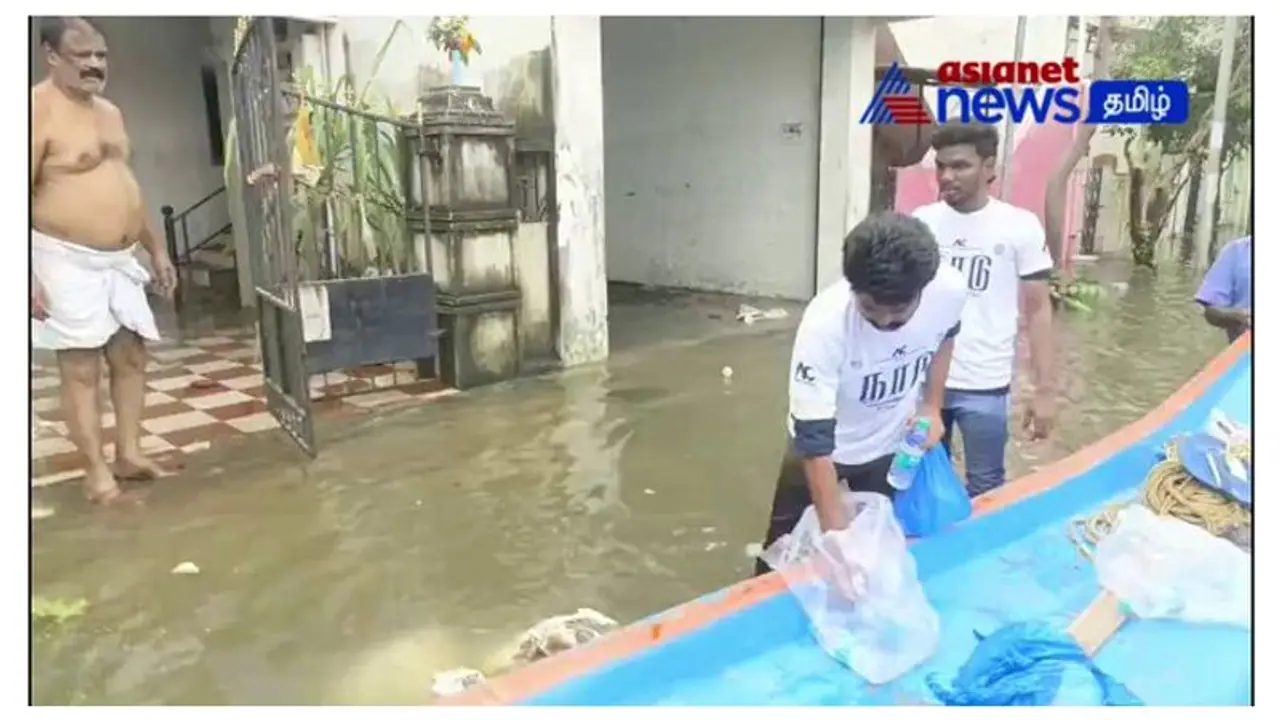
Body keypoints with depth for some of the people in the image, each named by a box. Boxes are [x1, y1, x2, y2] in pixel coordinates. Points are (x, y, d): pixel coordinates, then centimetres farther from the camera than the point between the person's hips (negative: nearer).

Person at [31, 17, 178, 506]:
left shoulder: (109, 112, 13)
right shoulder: (38, 108, -13)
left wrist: (155, 248, 19)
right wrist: (26, 275, -23)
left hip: (118, 259, 8)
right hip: (67, 260, -8)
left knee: (132, 356, 10)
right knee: (81, 366, -3)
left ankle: (129, 454, 21)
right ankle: (97, 475, 5)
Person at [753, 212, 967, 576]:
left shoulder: (949, 290, -26)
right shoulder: (825, 323, -38)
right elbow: (814, 440, -33)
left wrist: (932, 406, -6)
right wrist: (837, 534, -34)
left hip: (892, 445, 3)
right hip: (825, 447, -3)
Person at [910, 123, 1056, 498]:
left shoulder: (1020, 227, -6)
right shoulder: (920, 221, 0)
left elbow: (1038, 310, -2)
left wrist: (1045, 389, -6)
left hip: (984, 387, -2)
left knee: (985, 490, 12)